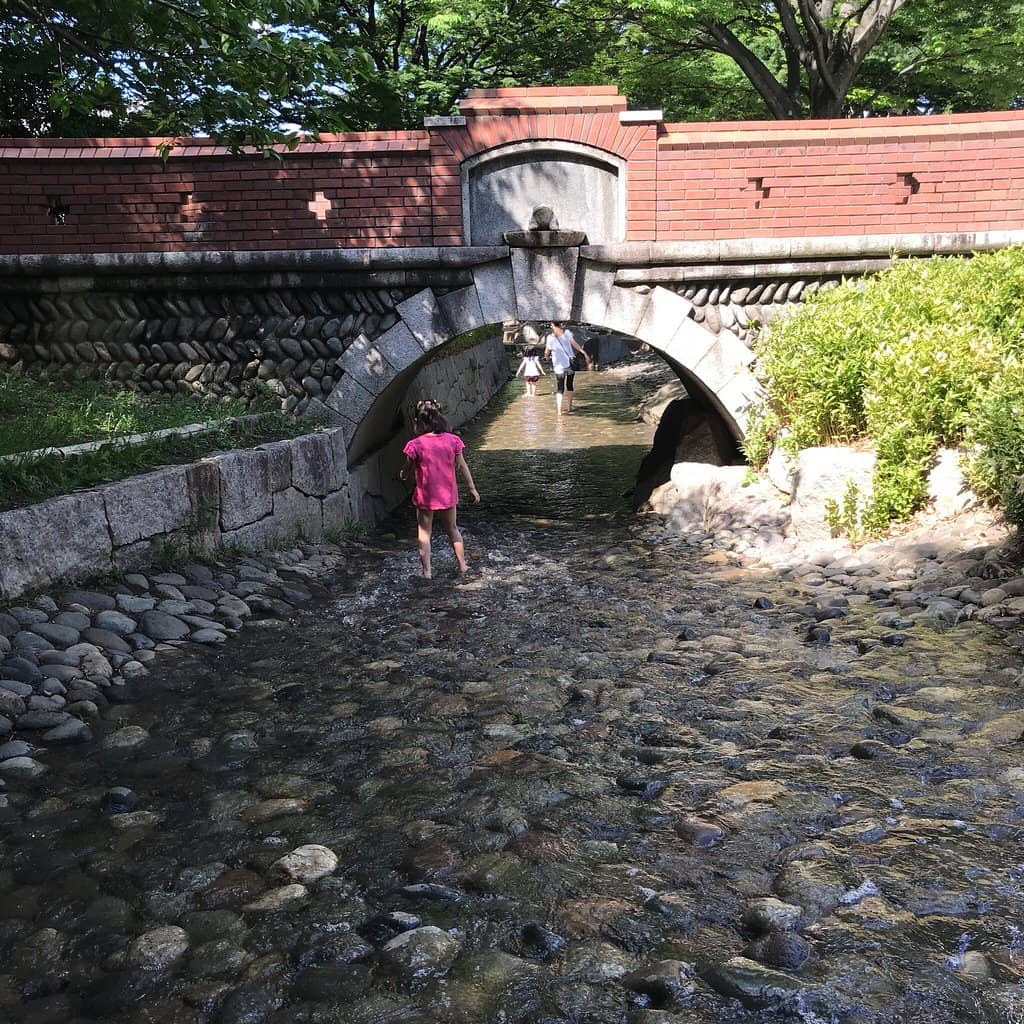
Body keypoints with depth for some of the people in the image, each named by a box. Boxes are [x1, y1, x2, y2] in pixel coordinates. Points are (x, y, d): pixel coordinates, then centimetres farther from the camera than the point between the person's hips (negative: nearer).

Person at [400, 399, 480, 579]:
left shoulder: (416, 445, -15)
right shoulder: (452, 440, -8)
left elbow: (407, 471, -4)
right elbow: (462, 467, -1)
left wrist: (403, 475, 20)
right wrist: (472, 488, 9)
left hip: (425, 496, -3)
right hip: (448, 494, 3)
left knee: (424, 532, 11)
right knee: (452, 529, 21)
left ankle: (426, 571, 9)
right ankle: (462, 565, 25)